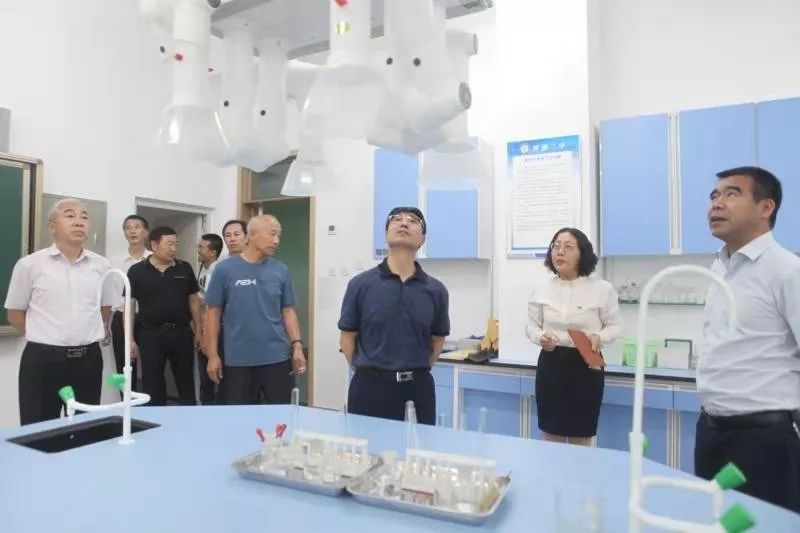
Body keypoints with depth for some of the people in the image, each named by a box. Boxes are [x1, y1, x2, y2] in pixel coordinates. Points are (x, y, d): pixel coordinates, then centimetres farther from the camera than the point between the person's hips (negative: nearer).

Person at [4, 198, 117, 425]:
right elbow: (15, 313, 5)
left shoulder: (101, 265, 4)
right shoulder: (29, 264, -4)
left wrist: (85, 334, 10)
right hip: (42, 359, -3)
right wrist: (45, 338, 5)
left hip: (88, 359, 3)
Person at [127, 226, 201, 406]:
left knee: (186, 383, 11)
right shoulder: (137, 271, -2)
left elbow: (193, 300, 10)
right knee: (153, 386, 8)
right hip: (151, 334, -2)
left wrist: (198, 330, 7)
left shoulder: (185, 269, 4)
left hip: (182, 332, 2)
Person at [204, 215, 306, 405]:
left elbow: (288, 310, 7)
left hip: (277, 359, 2)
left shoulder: (281, 270, 3)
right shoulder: (224, 269, -3)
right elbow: (213, 312, 0)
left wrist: (297, 345, -3)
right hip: (238, 361, -1)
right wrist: (213, 355, -2)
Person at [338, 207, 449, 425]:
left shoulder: (435, 290, -1)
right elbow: (347, 337, 3)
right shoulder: (361, 284, -5)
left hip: (417, 388, 1)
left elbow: (438, 339, 11)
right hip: (370, 386, -1)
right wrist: (367, 372, 5)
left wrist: (416, 372, 8)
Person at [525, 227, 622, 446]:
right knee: (552, 436, 12)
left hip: (586, 366, -2)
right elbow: (531, 325, 11)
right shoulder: (541, 290, 2)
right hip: (550, 364, 2)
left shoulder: (602, 289, -5)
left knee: (581, 439, 10)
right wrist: (540, 337, -12)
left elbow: (615, 326, 3)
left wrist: (599, 337, -18)